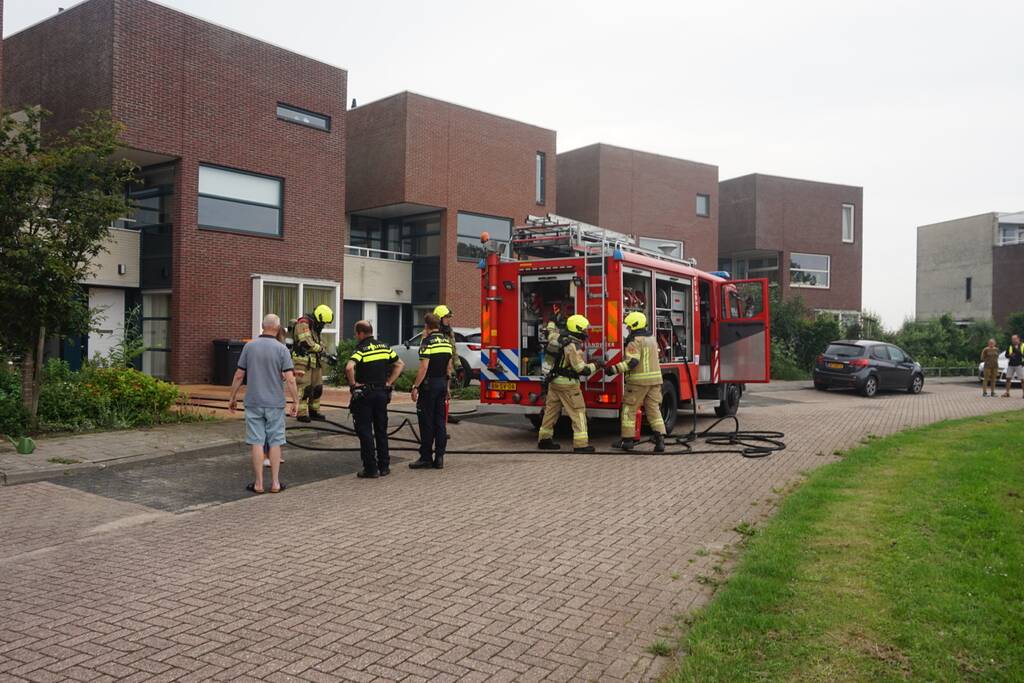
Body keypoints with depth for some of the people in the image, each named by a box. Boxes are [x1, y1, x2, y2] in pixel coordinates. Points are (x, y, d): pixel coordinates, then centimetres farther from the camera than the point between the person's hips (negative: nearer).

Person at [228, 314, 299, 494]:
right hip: (275, 403, -1)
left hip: (254, 402, 1)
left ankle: (258, 483, 7)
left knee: (256, 442, 5)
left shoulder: (249, 346, -1)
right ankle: (275, 482, 11)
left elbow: (239, 375, 1)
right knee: (275, 442, 8)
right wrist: (295, 402, -3)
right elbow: (290, 379, -11)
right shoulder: (281, 349, -6)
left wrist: (233, 398, 12)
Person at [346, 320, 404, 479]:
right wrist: (389, 382, 7)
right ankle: (384, 466, 19)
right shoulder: (384, 347, 5)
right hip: (382, 393, 6)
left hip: (364, 394, -6)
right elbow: (400, 364, 9)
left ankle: (371, 469, 4)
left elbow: (349, 367, -31)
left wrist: (353, 383, -15)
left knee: (365, 432, 2)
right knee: (381, 431, 15)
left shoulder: (360, 350, -13)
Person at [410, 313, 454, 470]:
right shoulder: (447, 341, 11)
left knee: (426, 422, -1)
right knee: (440, 421, 9)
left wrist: (415, 387, -15)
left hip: (429, 384, -7)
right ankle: (439, 458, 10)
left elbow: (424, 367, -18)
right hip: (442, 383, 7)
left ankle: (426, 457, 2)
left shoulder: (428, 342, -12)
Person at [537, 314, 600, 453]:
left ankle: (544, 439, 22)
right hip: (568, 384, -9)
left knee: (551, 410, 14)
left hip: (555, 381, 9)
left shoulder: (563, 340, 7)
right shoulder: (574, 346, -21)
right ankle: (581, 444, -5)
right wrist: (596, 365, -9)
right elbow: (582, 369, -22)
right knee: (578, 412, -3)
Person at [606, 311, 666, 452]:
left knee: (629, 409, 4)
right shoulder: (651, 339, 15)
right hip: (654, 379, 7)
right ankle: (660, 440, -3)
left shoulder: (635, 341, -13)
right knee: (654, 410, 7)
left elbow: (632, 362, -22)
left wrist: (614, 369, -22)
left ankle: (627, 440, 8)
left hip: (638, 381, -7)